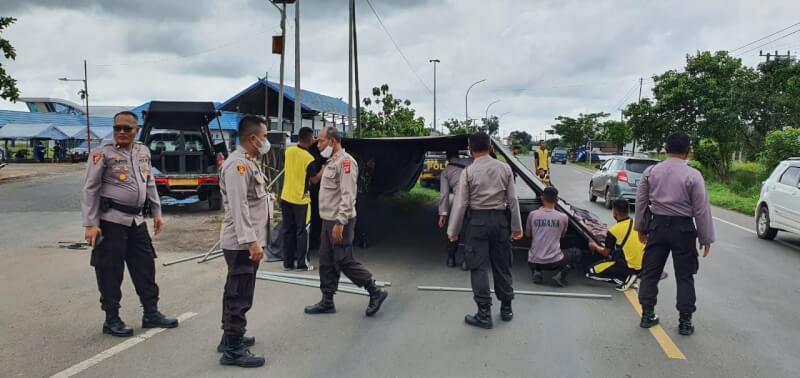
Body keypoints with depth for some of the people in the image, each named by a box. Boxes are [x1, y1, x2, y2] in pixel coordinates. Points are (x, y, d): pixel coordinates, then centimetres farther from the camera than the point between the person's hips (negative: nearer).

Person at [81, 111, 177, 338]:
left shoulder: (143, 152, 10)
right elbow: (90, 189, -9)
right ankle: (111, 320, 14)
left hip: (137, 220, 6)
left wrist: (156, 213, 16)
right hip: (111, 220, -6)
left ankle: (151, 314, 22)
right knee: (110, 272, 1)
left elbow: (149, 184, 19)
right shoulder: (103, 154, -8)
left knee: (145, 267, 10)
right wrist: (90, 224, -14)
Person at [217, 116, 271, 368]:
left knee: (236, 294, 19)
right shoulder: (238, 164, -18)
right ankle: (233, 350, 2)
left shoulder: (249, 163, 15)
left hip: (247, 241, 10)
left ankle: (230, 338, 30)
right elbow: (238, 207, -24)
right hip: (242, 243, -10)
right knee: (240, 297, -5)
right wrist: (251, 241, -27)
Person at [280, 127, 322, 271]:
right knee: (302, 232, 5)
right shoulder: (309, 158, -16)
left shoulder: (288, 151, 0)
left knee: (288, 231, 11)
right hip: (301, 200, -5)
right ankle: (302, 263, 8)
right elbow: (314, 180, -9)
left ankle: (288, 263, 15)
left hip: (286, 197, 5)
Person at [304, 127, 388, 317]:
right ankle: (327, 302, 20)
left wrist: (340, 223, -26)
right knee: (326, 262, 12)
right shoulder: (332, 162, 15)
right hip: (328, 220, 10)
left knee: (344, 262, -5)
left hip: (339, 222, -10)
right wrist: (330, 221, 16)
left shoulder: (345, 161, -16)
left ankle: (375, 293, 7)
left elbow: (348, 195, -23)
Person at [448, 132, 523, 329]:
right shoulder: (505, 168, -1)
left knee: (478, 267, 2)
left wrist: (453, 230, 0)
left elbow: (460, 203, -8)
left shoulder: (468, 172, -9)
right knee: (502, 266, 14)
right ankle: (506, 309, 26)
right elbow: (512, 199, 1)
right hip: (500, 219, 4)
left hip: (477, 220, -3)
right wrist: (516, 226, 9)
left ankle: (484, 314, 5)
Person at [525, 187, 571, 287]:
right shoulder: (563, 217, -4)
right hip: (555, 261, -1)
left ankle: (536, 272, 5)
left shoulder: (533, 214, -3)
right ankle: (560, 274, 1)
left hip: (534, 261, 1)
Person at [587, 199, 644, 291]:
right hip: (641, 266, 7)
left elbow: (606, 253, 0)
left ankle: (624, 279, -7)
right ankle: (629, 277, 9)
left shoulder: (614, 230, -12)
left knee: (591, 272, 4)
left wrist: (595, 246, 20)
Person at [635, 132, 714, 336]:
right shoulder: (693, 175, -11)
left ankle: (647, 315, 18)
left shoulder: (650, 172, -1)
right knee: (684, 276, 8)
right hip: (683, 228, -2)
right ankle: (685, 322, 12)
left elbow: (641, 202, 6)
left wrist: (641, 227, 18)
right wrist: (706, 238, 0)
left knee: (650, 272, 12)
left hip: (657, 225, 3)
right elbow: (701, 209, -9)